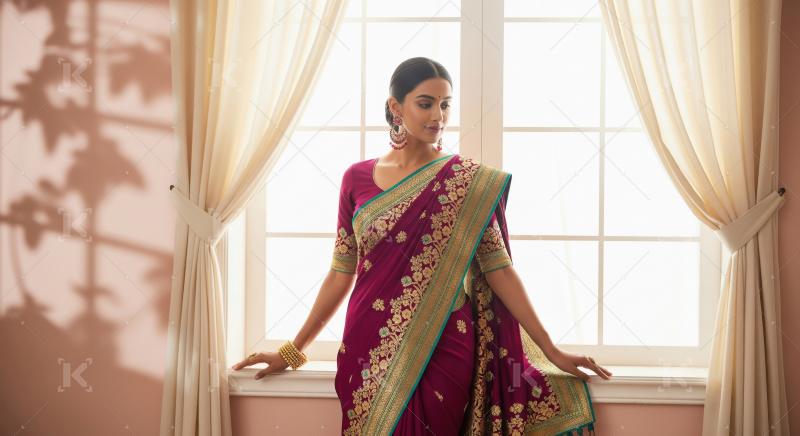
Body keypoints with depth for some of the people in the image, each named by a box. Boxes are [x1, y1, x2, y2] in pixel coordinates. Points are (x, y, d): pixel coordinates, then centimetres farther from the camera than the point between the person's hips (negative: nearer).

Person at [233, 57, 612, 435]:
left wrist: (551, 350, -5)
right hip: (371, 351, 2)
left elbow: (498, 268, -2)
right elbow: (341, 274, 8)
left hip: (443, 351, -2)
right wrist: (292, 351, 9)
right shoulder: (357, 179, 3)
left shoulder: (471, 181, -2)